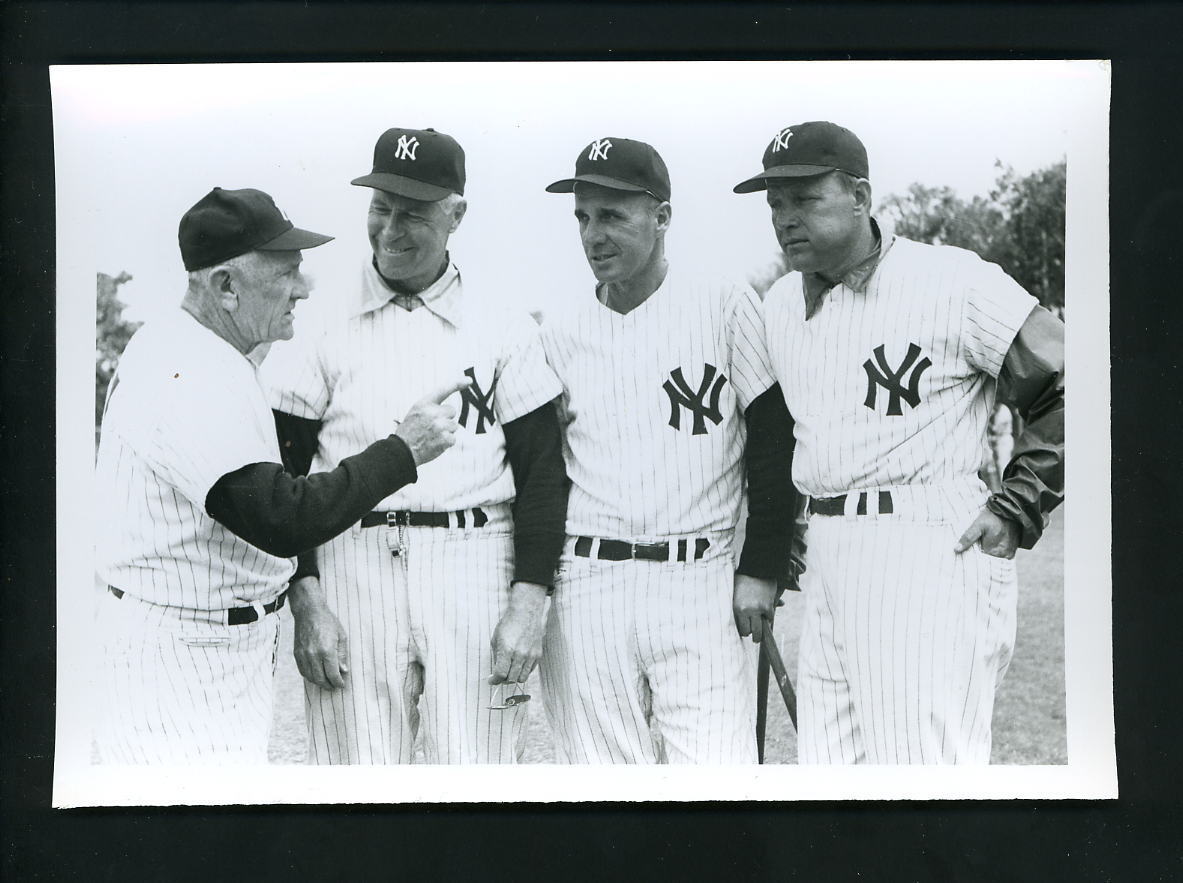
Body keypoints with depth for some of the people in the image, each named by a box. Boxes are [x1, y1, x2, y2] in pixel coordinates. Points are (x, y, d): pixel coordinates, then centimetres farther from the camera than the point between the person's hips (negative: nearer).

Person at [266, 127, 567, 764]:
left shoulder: (505, 328, 7)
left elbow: (542, 471, 5)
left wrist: (530, 600, -5)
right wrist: (305, 599, -5)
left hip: (475, 563, 0)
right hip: (350, 563, 1)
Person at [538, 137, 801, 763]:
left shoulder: (726, 307, 2)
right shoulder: (558, 335, 10)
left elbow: (775, 445, 2)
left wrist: (761, 569, -3)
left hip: (700, 586, -2)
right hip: (586, 589, 3)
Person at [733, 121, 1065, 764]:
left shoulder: (952, 281, -8)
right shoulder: (778, 305, 14)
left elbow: (1069, 387, -5)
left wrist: (1016, 510, -9)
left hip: (928, 558, -7)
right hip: (827, 558, 8)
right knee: (825, 772, 12)